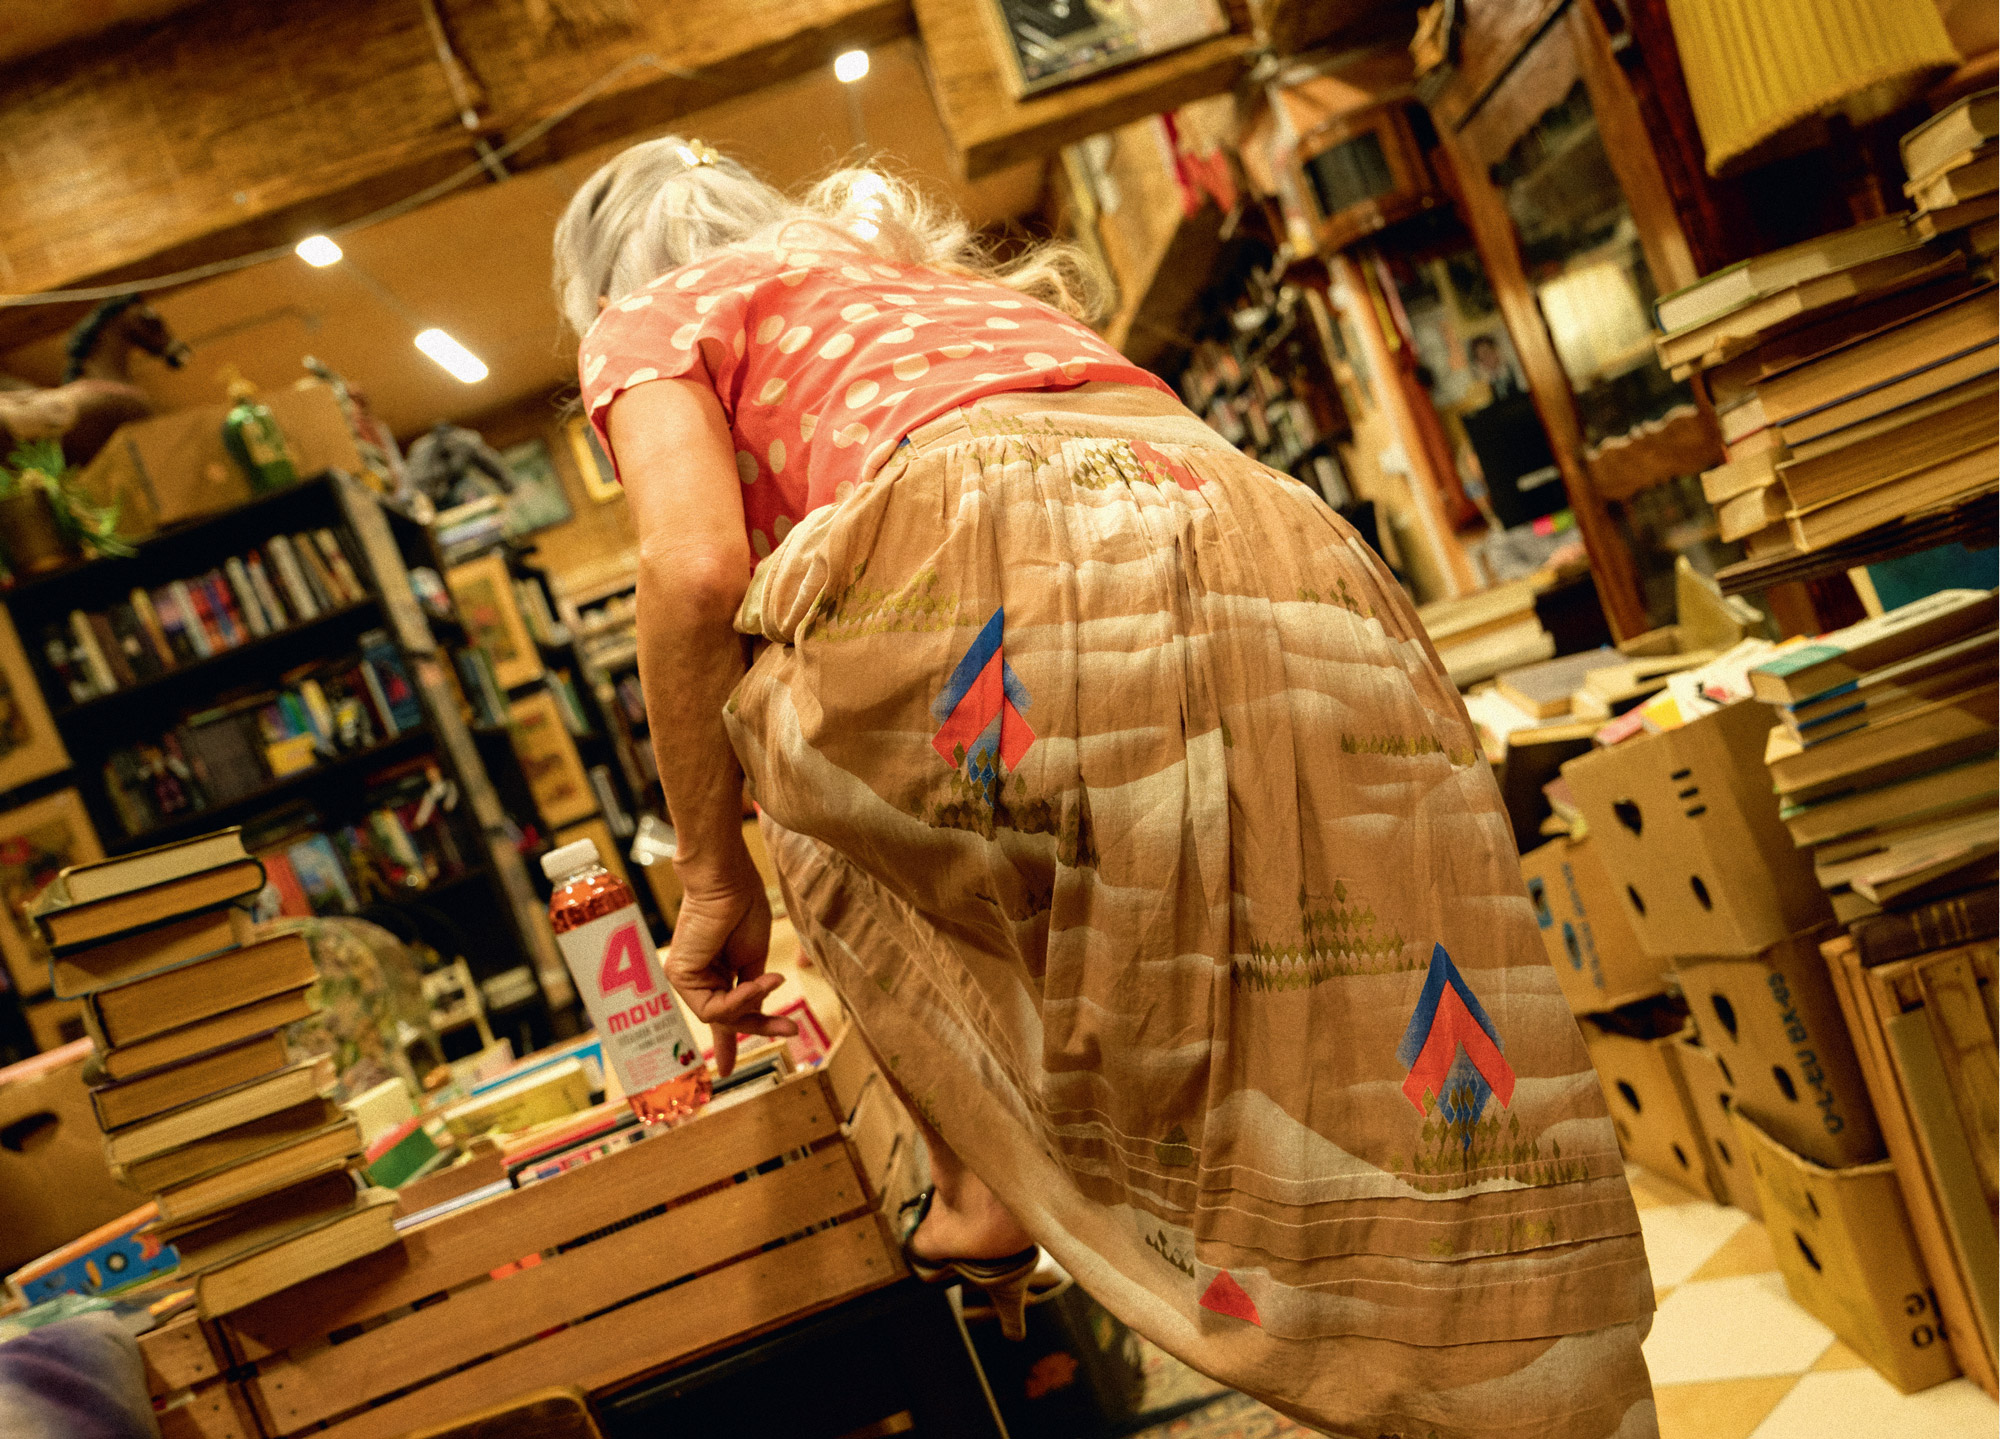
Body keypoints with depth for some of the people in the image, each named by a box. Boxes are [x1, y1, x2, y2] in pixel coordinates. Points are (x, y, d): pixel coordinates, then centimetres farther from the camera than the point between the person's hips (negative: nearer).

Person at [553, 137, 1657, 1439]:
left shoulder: (660, 317, 24)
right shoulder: (966, 283, 43)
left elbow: (698, 565, 3)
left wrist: (713, 873, 15)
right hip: (1292, 547, 6)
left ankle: (979, 1193, 18)